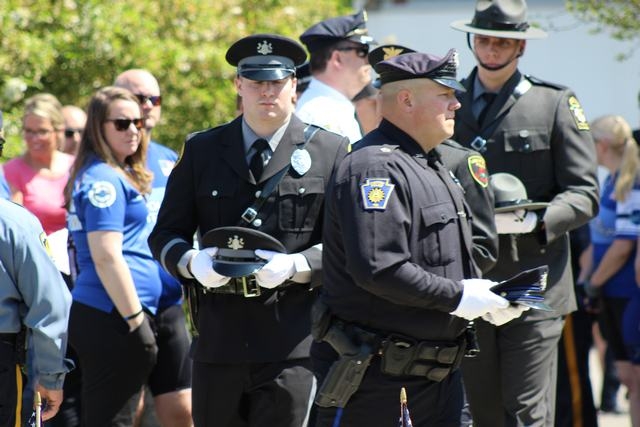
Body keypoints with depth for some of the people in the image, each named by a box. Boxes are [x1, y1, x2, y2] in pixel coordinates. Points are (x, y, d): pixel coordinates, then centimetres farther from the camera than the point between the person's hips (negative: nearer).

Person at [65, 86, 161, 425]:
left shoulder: (95, 176, 18)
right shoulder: (105, 180, -11)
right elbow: (106, 257, -19)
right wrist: (137, 322, -17)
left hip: (92, 312, 10)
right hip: (112, 317, -10)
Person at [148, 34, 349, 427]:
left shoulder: (329, 152, 6)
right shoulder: (202, 150, 13)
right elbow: (166, 235, 13)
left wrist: (295, 266, -18)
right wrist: (191, 262, -10)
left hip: (292, 342, -3)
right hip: (220, 338, 3)